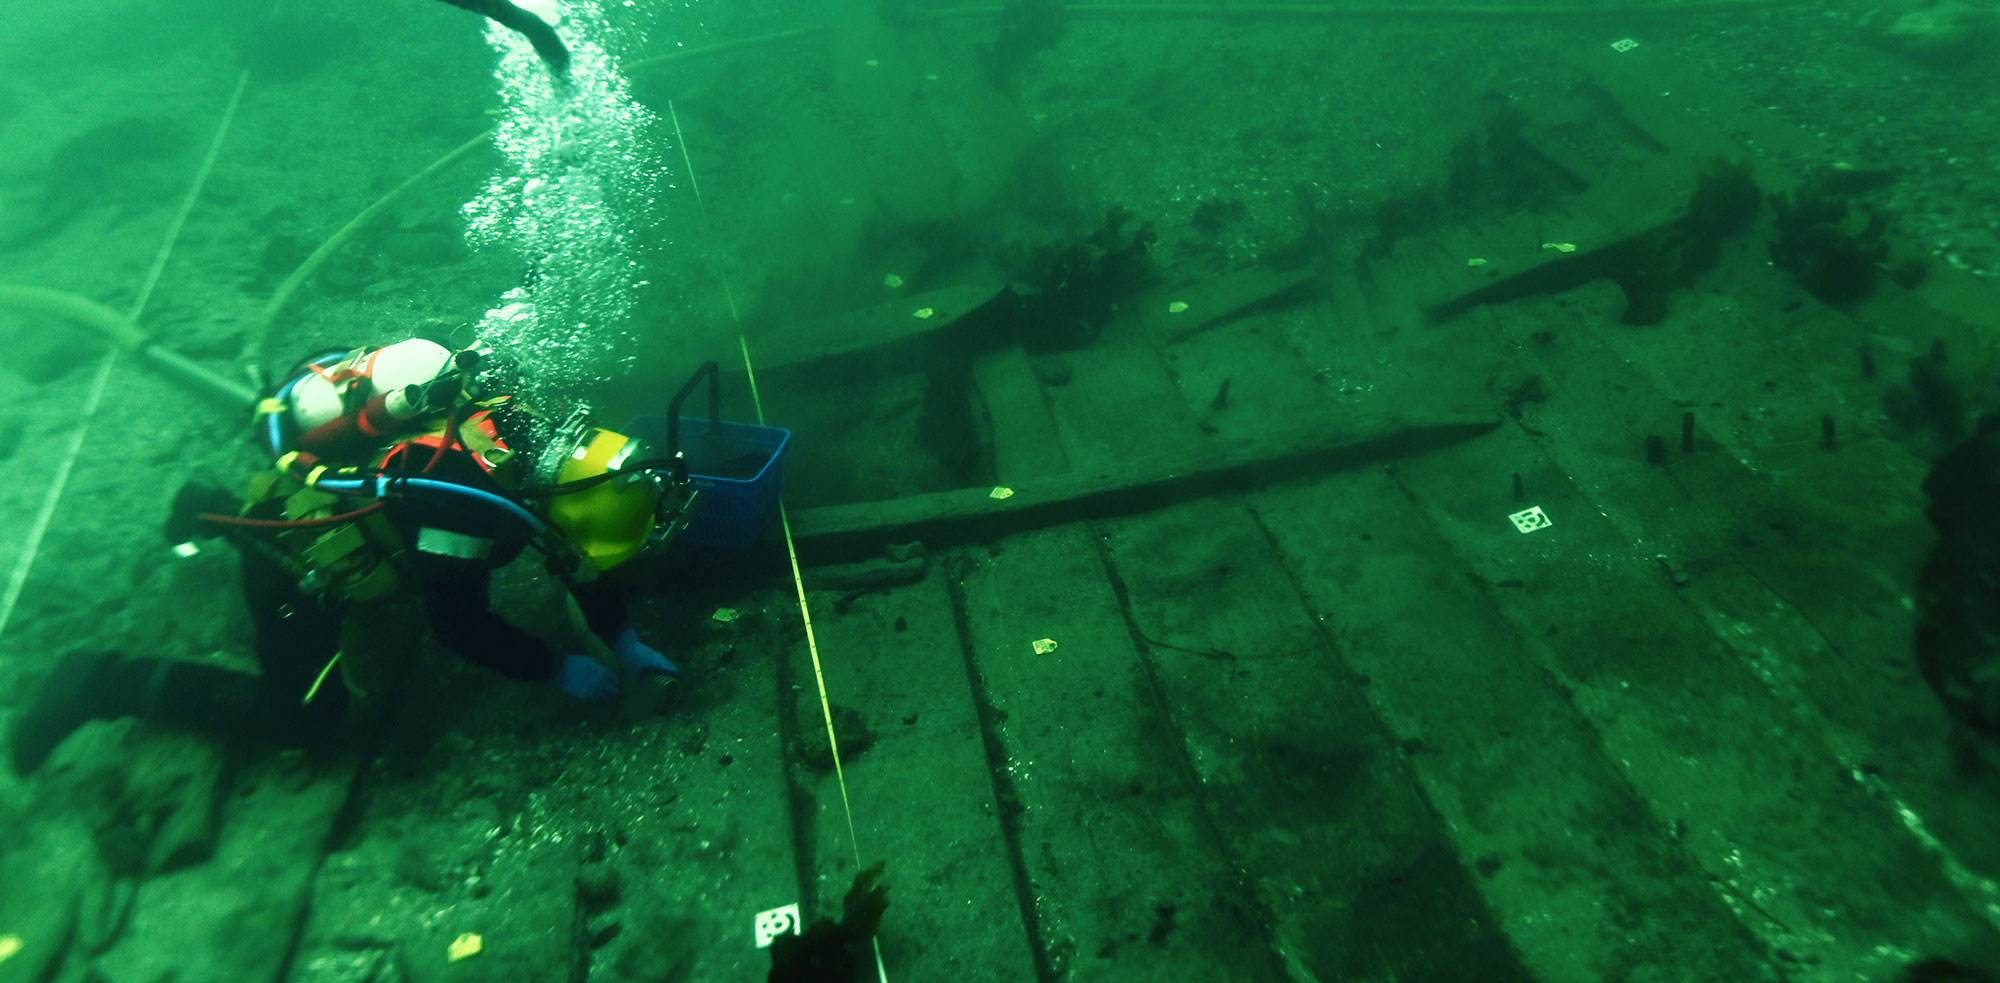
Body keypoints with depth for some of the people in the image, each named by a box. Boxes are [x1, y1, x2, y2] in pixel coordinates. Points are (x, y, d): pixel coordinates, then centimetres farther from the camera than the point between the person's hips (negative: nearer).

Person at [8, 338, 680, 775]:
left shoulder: (533, 433, -14)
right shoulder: (471, 508, -37)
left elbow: (568, 550, -2)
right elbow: (460, 626, -25)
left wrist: (624, 642, -5)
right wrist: (561, 672, -16)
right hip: (295, 564, -7)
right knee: (305, 720, 2)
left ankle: (213, 510, 39)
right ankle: (108, 685, 8)